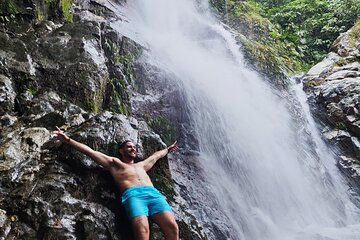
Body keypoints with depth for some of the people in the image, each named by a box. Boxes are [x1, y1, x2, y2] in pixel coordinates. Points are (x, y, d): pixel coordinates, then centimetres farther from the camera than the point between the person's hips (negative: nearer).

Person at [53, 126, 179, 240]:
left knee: (172, 227, -24)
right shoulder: (114, 163, 28)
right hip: (133, 195, -4)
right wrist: (68, 140, 21)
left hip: (153, 193, 4)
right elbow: (90, 151, 24)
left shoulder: (141, 165, 41)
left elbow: (156, 155, 58)